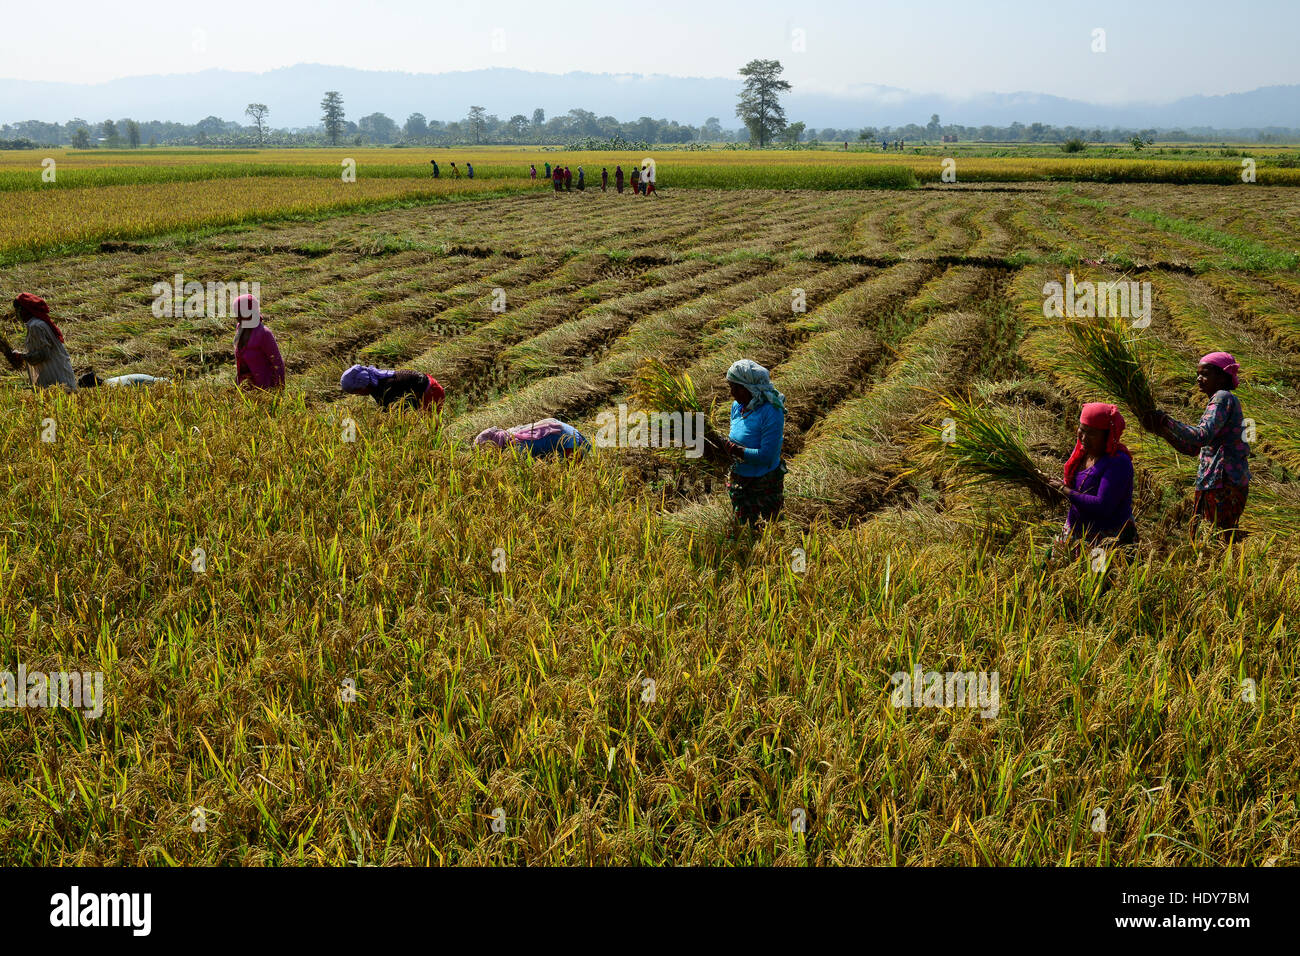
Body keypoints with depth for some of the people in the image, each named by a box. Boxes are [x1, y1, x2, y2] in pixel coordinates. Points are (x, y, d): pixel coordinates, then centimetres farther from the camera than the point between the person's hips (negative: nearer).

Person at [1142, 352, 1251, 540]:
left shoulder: (1223, 398, -7)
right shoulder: (1220, 400, 22)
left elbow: (1203, 436, -23)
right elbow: (1192, 448, 20)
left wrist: (1167, 424, -26)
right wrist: (1162, 429, 8)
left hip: (1224, 483, -10)